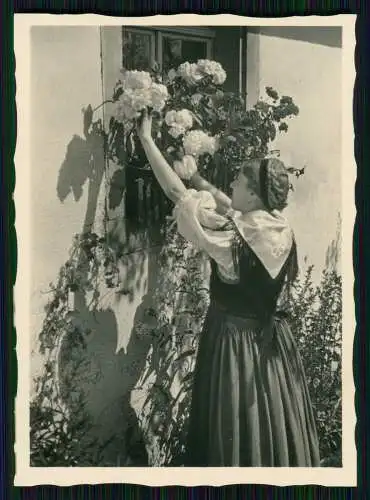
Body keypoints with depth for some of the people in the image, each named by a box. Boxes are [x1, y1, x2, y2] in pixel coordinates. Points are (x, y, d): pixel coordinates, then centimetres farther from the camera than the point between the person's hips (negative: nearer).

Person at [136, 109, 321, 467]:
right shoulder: (279, 228, -2)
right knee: (272, 428, 18)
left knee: (237, 436, 6)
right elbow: (235, 209, 16)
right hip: (270, 340, 7)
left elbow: (178, 194, -17)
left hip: (237, 342, -7)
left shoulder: (235, 235, -22)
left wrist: (146, 139, -8)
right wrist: (197, 176, 21)